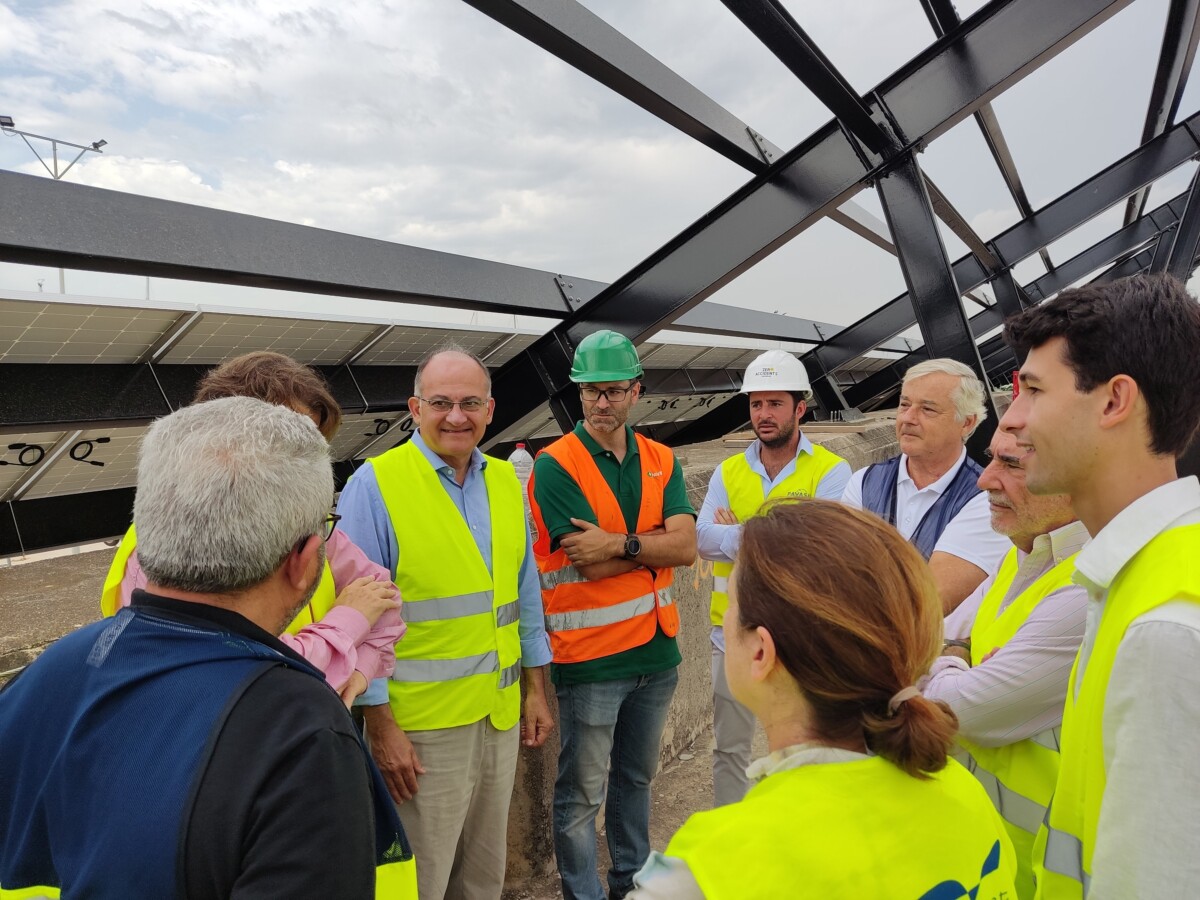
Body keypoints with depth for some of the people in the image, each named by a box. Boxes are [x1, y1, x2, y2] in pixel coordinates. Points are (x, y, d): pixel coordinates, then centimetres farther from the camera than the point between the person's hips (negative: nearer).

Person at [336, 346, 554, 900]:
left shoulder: (504, 480, 3)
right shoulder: (375, 484, -14)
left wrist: (535, 688, 10)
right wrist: (380, 725, -13)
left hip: (501, 712, 5)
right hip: (421, 725, -5)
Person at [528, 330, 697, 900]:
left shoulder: (661, 461, 5)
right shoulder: (555, 465, -11)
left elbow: (687, 546, -9)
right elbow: (589, 563, -20)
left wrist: (620, 543, -21)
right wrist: (655, 543, -12)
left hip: (657, 650, 6)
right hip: (589, 658, -5)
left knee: (636, 777, 23)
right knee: (582, 794, 7)